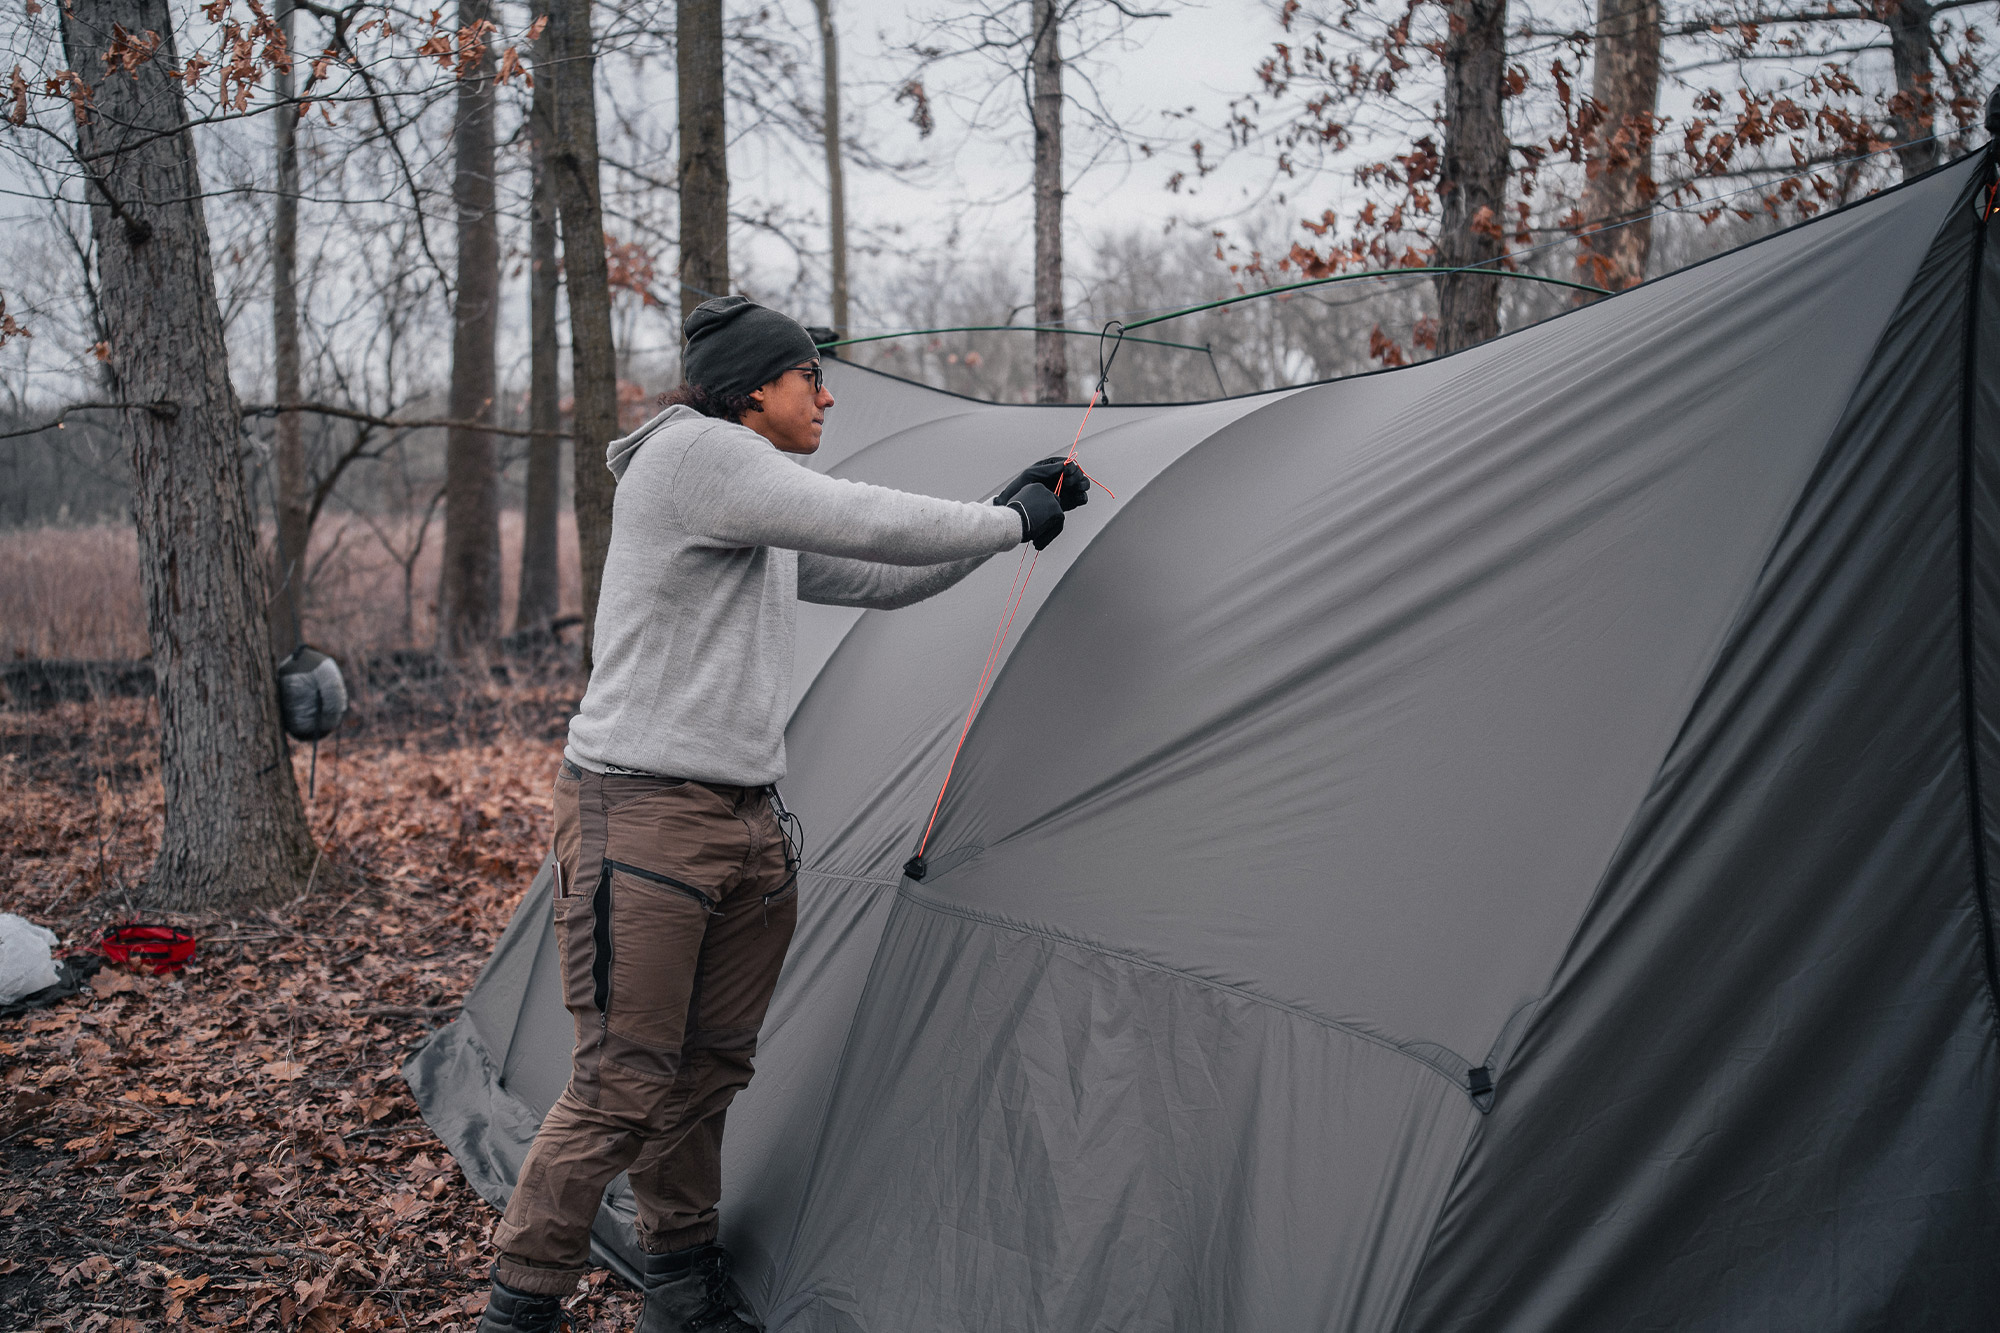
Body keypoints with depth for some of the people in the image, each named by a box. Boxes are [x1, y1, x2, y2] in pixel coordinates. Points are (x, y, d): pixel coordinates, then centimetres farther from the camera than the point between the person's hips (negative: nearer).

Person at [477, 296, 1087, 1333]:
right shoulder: (691, 452, -11)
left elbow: (882, 578, 23)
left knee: (710, 1070, 13)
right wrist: (1007, 522, -4)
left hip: (746, 822, 9)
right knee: (621, 1086, -6)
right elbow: (864, 524, -17)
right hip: (644, 817, -9)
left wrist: (1007, 511, 17)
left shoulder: (767, 519, 18)